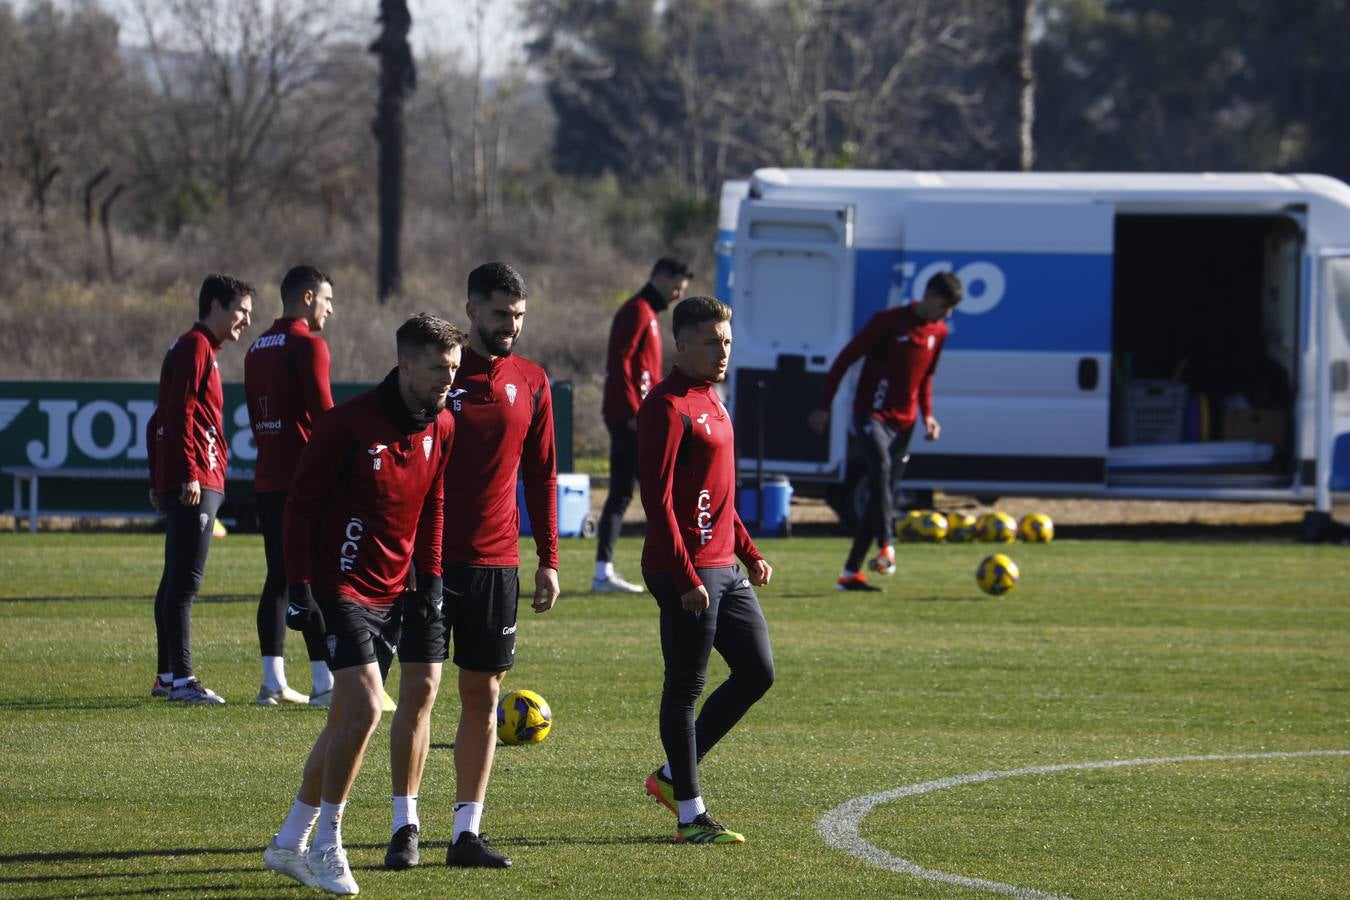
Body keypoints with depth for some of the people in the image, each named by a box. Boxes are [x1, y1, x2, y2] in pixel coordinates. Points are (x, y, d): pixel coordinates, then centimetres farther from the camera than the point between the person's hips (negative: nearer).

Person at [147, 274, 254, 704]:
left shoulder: (192, 348, 22)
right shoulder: (196, 347, -9)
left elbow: (160, 420, 25)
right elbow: (181, 411, -19)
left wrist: (158, 481, 24)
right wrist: (190, 473, -22)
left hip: (180, 485, 11)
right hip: (196, 485, -11)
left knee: (176, 582, 13)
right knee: (185, 582, -12)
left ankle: (167, 675, 17)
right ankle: (181, 679, -14)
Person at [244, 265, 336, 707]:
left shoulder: (258, 348, 17)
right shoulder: (307, 344, -9)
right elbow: (324, 414, -15)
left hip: (266, 479, 8)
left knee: (279, 578, 9)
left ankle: (273, 682, 7)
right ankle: (325, 683, -11)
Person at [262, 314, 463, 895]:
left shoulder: (441, 428, 4)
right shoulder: (349, 423, -15)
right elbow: (301, 501, -10)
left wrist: (429, 580, 8)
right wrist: (299, 584, -15)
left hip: (393, 592, 7)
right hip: (341, 588, -7)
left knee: (347, 718, 10)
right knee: (365, 707, -17)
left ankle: (289, 845, 22)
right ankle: (325, 847, -5)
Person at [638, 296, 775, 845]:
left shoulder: (710, 402, 17)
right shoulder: (668, 407, -13)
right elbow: (658, 499, -19)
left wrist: (750, 553, 20)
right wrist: (686, 578, -22)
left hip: (725, 569, 10)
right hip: (687, 574, -10)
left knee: (757, 672, 10)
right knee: (685, 689, -2)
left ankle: (674, 775, 20)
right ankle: (690, 814, 4)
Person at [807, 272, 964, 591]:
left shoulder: (938, 332, 9)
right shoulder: (889, 322, -10)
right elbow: (845, 358, -8)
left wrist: (927, 415, 9)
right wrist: (824, 406, -10)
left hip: (903, 421, 7)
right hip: (872, 415, -7)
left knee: (883, 496, 5)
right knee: (881, 465, -33)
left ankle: (851, 573, 11)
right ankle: (886, 547, -43)